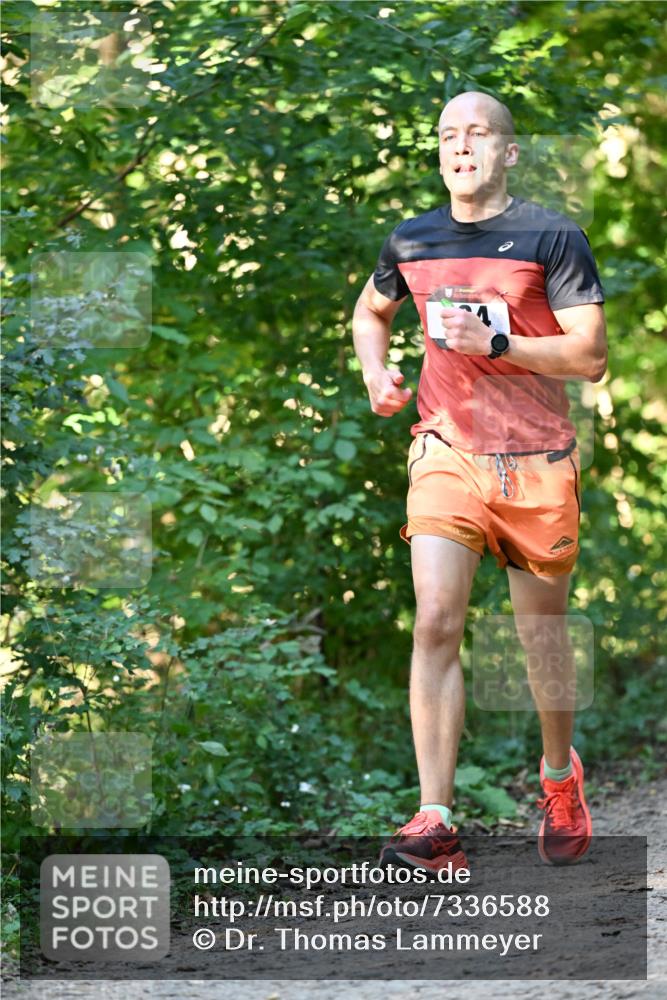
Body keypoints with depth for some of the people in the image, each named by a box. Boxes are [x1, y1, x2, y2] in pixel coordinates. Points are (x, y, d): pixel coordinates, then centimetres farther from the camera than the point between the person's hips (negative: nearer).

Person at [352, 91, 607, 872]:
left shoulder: (552, 238, -5)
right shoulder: (411, 243, 6)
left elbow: (591, 356, -10)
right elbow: (369, 313, 27)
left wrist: (494, 343, -19)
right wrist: (377, 374, 7)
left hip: (537, 462, -2)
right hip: (446, 453, 2)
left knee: (542, 635, 11)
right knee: (435, 622, -14)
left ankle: (559, 775, 39)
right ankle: (435, 823, -17)